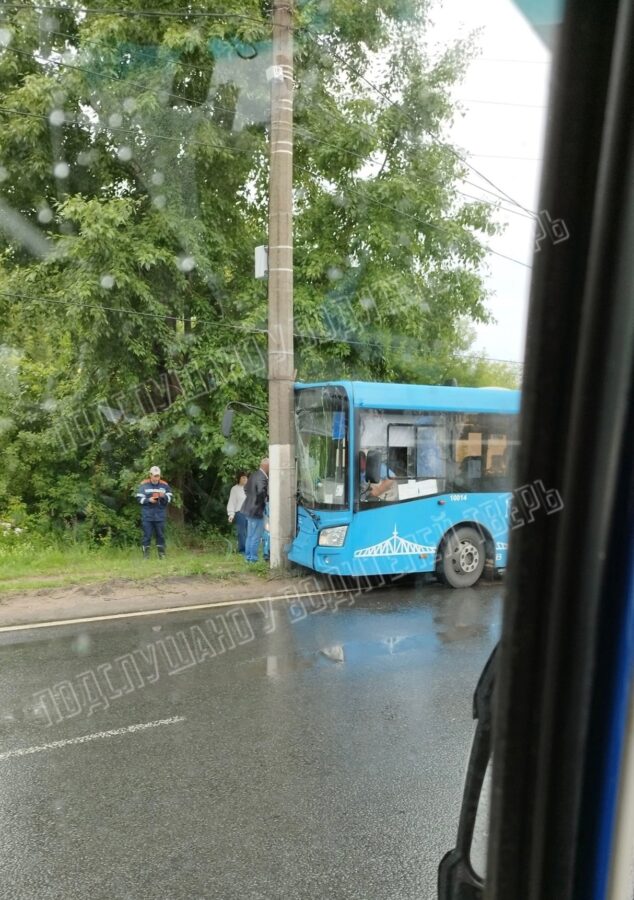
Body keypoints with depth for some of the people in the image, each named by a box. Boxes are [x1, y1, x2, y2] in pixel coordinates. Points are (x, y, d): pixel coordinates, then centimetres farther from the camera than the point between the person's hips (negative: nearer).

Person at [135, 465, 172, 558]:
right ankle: (146, 554, 9)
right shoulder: (143, 485, -1)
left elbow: (170, 498, 3)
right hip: (147, 515, -2)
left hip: (160, 515, 2)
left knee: (160, 535, 8)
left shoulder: (164, 485, 4)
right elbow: (139, 498, -3)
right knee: (147, 535, 2)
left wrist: (164, 496, -17)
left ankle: (161, 554, 16)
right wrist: (148, 500, -18)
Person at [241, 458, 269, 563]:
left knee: (250, 536, 18)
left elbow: (246, 489, 19)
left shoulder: (253, 475, 9)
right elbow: (261, 491, -35)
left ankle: (248, 557, 25)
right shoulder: (262, 478, -21)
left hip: (250, 508, 10)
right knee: (256, 537, 0)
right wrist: (265, 499, -17)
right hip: (256, 510, -10)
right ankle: (253, 558, 5)